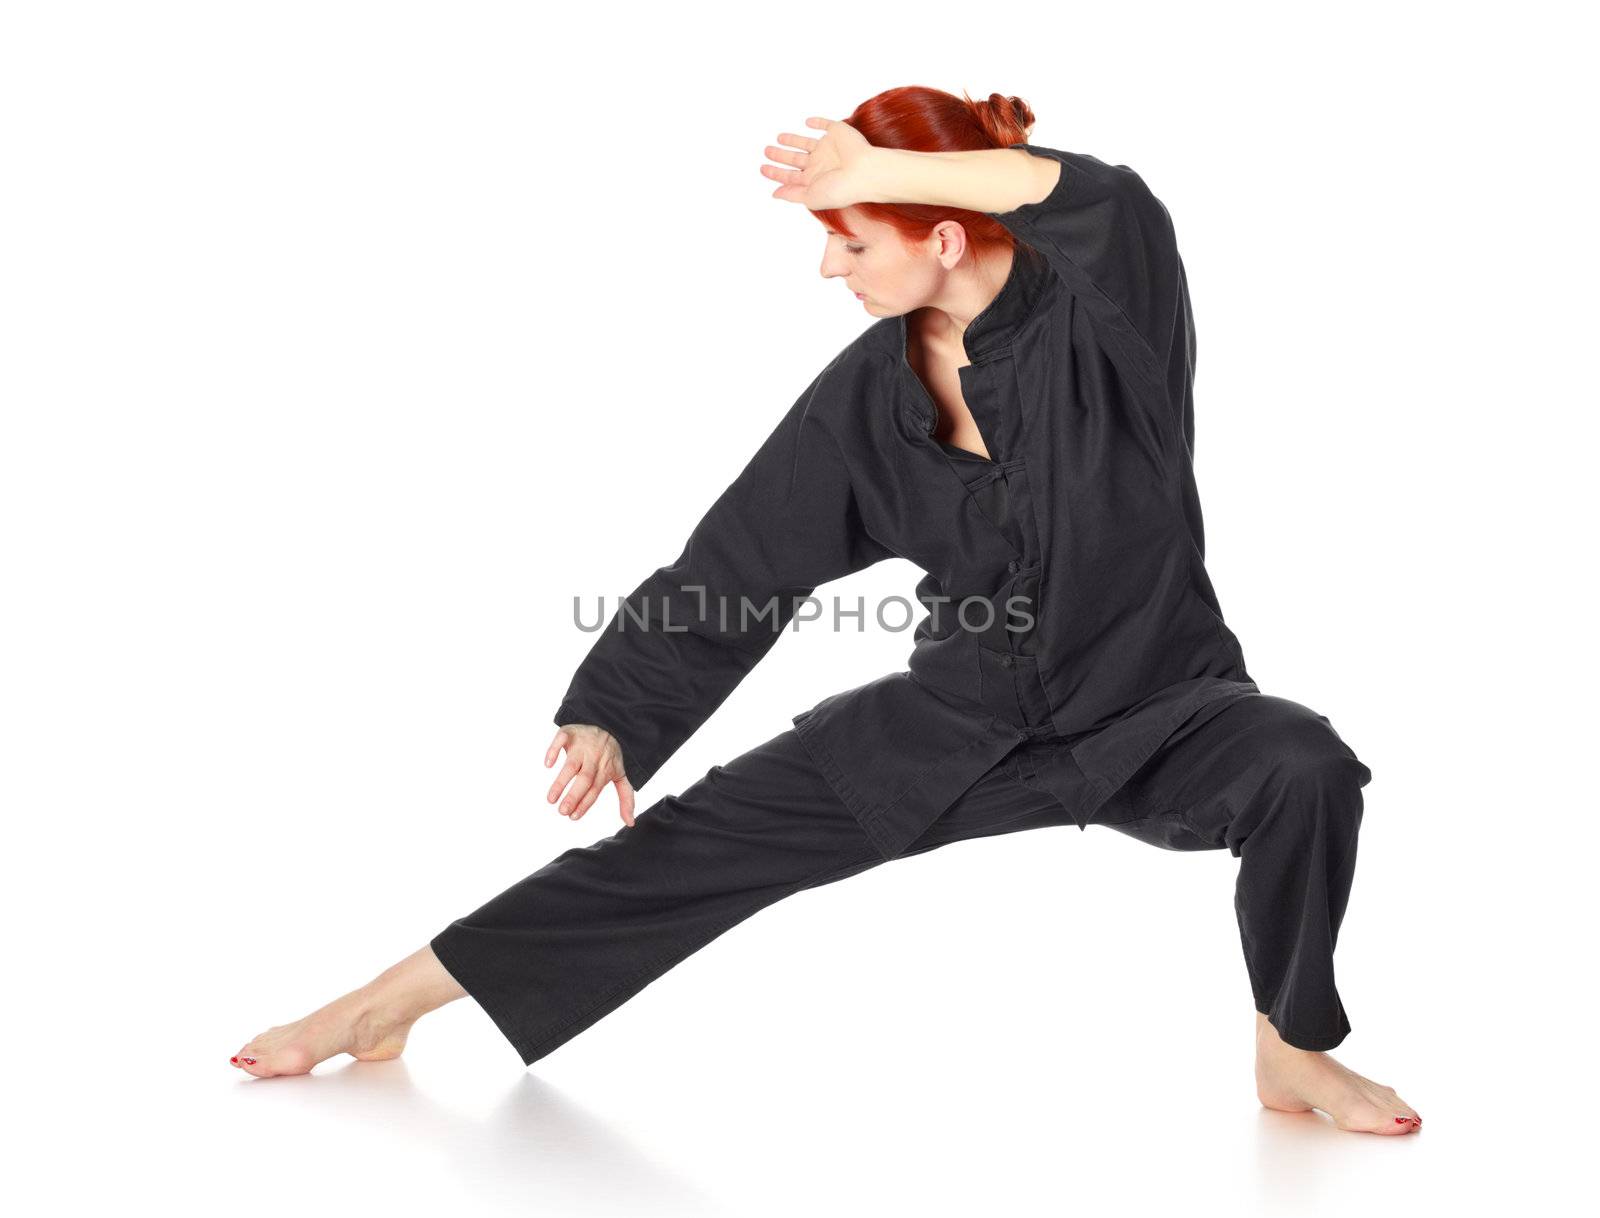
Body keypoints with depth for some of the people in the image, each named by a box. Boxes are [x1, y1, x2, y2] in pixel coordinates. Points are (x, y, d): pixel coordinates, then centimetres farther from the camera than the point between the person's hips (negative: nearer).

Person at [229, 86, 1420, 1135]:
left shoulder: (1103, 317, -19)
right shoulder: (867, 397, -9)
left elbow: (1116, 206, -44)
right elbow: (736, 568, -4)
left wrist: (884, 170, -45)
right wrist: (611, 715, -11)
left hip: (1155, 713, -2)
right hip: (962, 720, 3)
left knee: (1304, 767, -33)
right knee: (713, 831, -6)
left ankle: (1293, 1052, -6)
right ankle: (390, 1002, 1)